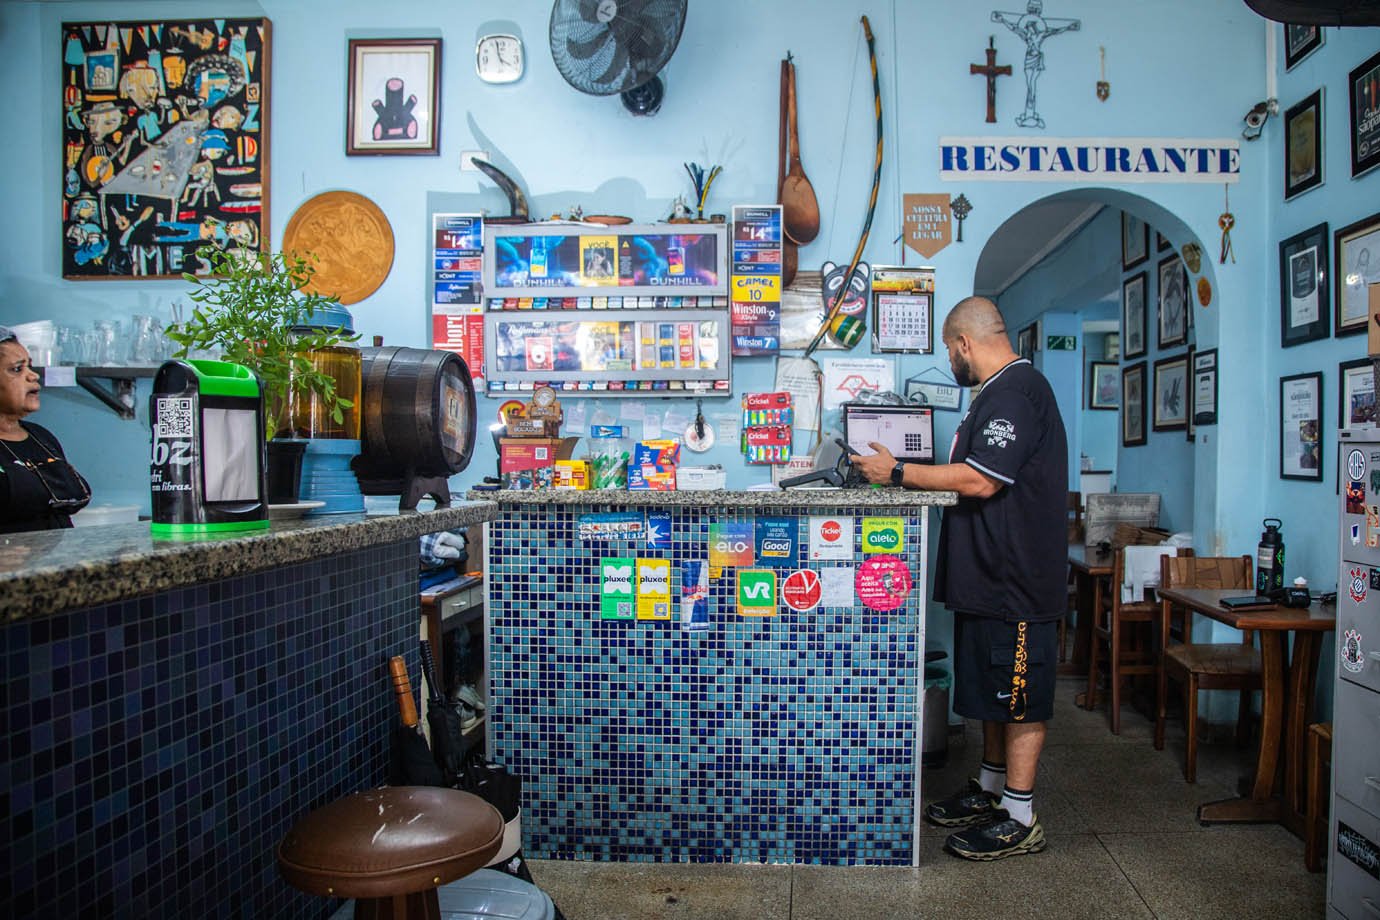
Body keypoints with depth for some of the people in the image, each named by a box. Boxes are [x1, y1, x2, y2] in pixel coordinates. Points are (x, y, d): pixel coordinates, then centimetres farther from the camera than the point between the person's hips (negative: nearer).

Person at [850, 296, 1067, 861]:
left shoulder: (1014, 392, -18)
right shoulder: (1002, 391, 16)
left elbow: (979, 481, -26)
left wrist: (899, 473, -18)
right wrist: (910, 474, 15)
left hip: (1017, 580, -11)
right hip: (991, 576, 11)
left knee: (1019, 695, 0)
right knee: (994, 689, 19)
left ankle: (1019, 819, 11)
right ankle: (990, 789, 33)